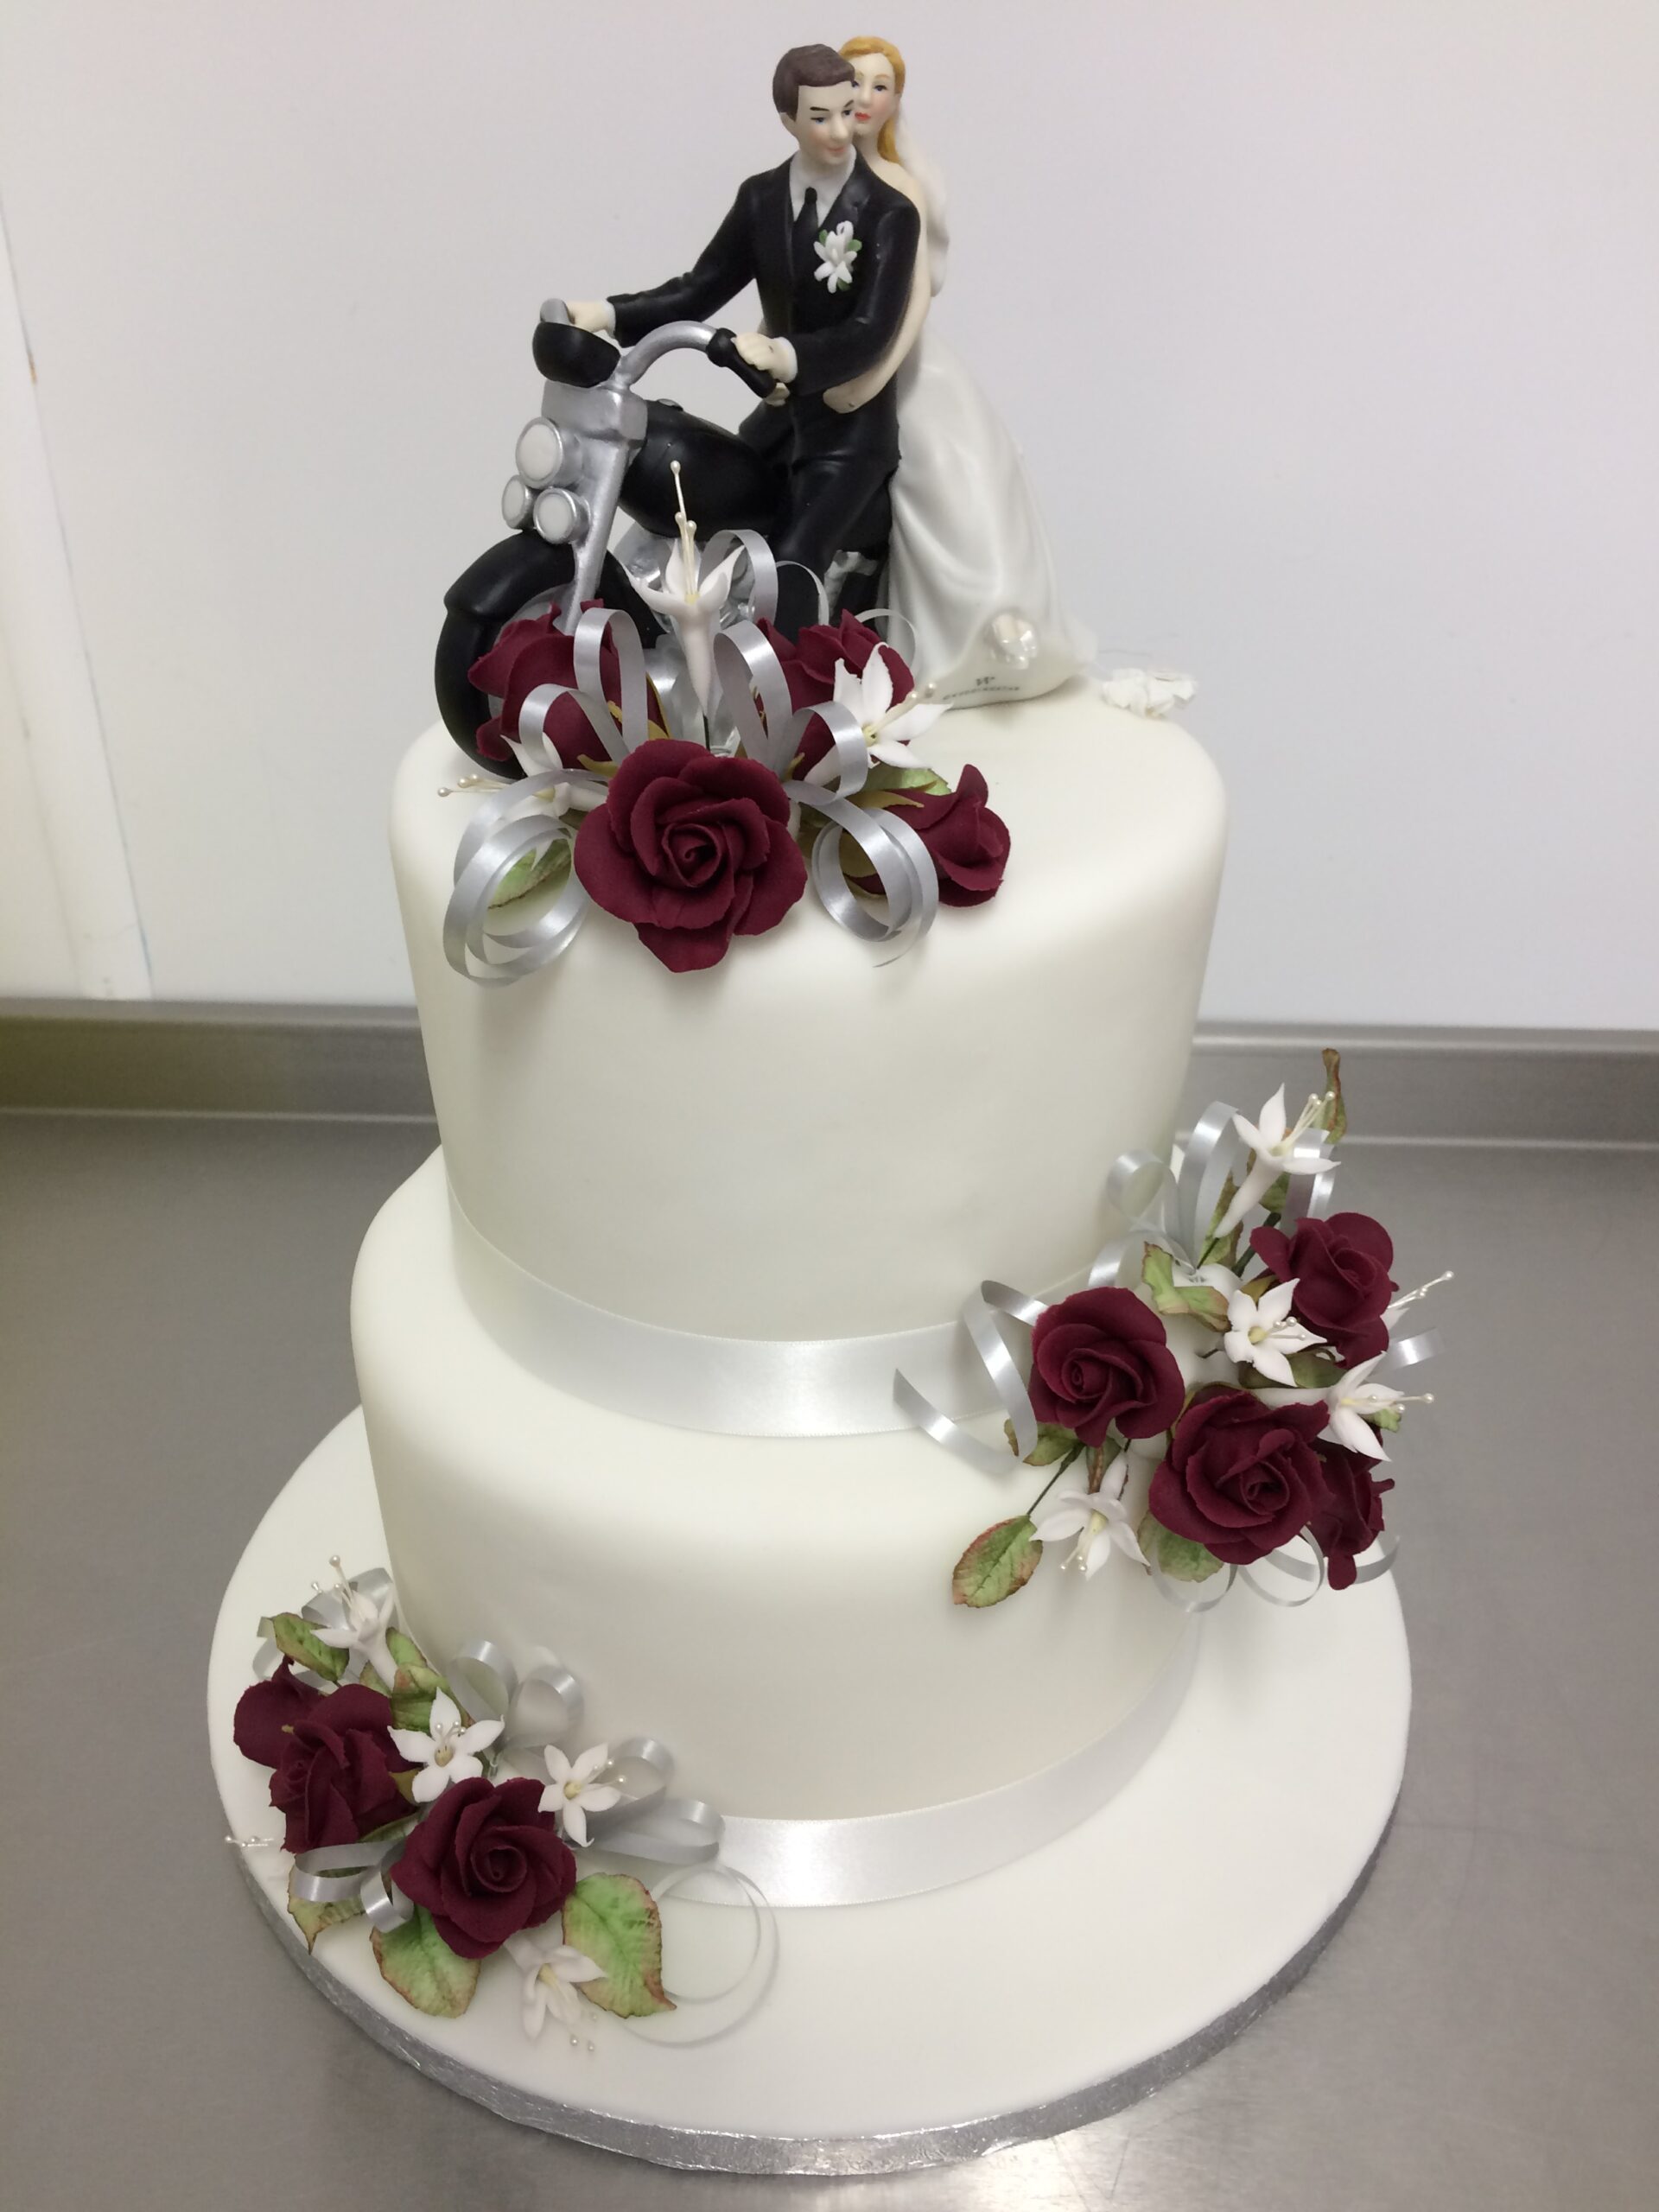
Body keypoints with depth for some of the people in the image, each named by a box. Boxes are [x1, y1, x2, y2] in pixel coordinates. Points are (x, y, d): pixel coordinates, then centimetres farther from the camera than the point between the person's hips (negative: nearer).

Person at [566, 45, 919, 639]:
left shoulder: (890, 213, -12)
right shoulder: (760, 197, 5)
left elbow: (870, 333, -22)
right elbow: (699, 289, 1)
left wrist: (787, 356, -41)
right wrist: (608, 312, -16)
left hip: (853, 428, -6)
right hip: (781, 415, 6)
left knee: (791, 566, -24)